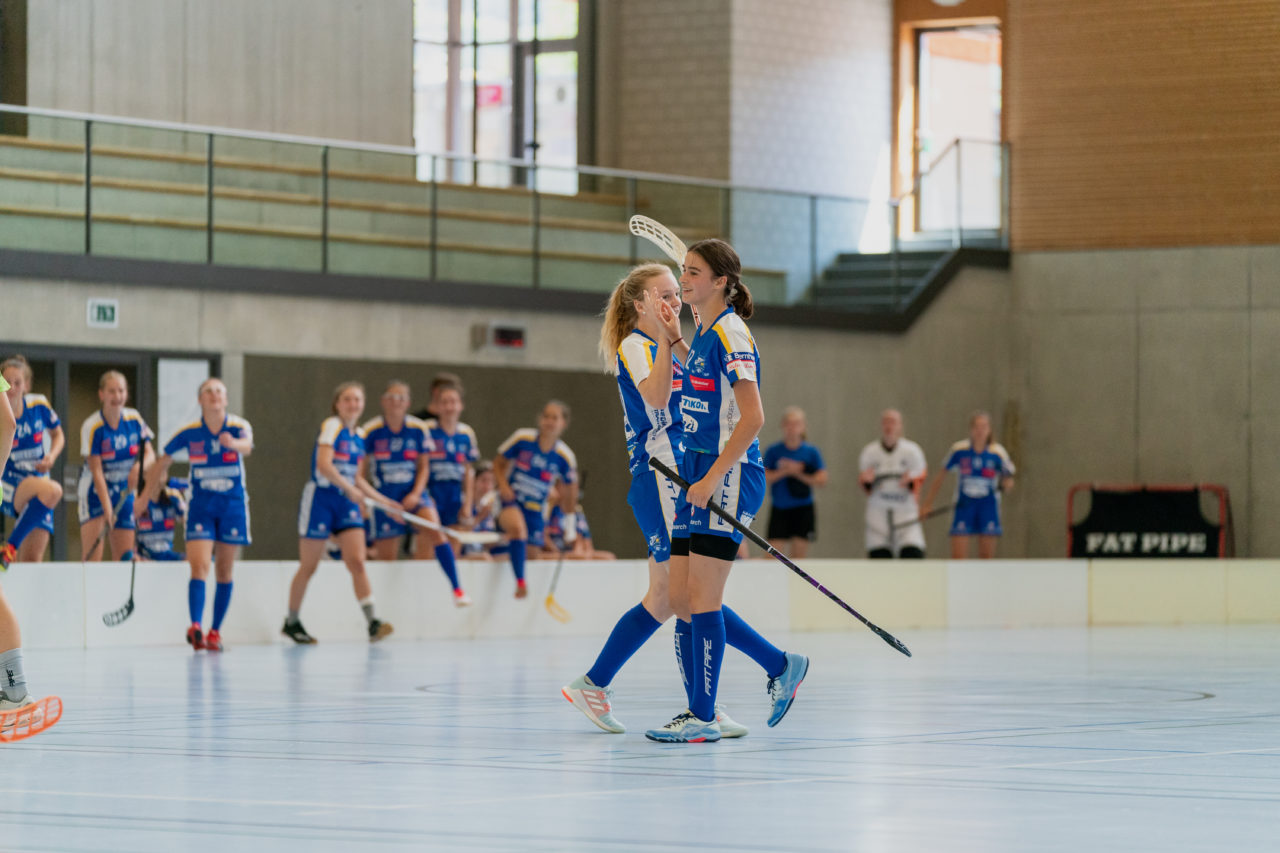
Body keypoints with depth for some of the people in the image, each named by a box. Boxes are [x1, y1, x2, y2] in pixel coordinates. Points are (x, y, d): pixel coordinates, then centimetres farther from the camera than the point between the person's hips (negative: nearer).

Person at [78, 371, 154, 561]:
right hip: (96, 493, -5)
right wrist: (107, 509, -25)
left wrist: (139, 467, -23)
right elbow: (97, 472, -18)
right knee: (92, 558, -18)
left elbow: (149, 454, 1)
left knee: (125, 556, 2)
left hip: (124, 493, 5)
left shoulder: (134, 419, -3)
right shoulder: (92, 427, -17)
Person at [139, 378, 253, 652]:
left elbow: (247, 445, -33)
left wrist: (234, 443, -57)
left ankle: (215, 632, 17)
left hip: (233, 506, 1)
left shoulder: (238, 426, -9)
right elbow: (162, 463, 7)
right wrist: (146, 498, 10)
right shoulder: (188, 433, -6)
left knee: (224, 572, 7)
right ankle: (195, 627, -28)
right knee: (199, 566, -17)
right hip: (201, 505, -1)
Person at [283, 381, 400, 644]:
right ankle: (292, 621, 20)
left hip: (347, 503, 6)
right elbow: (324, 464, -22)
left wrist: (383, 501, 14)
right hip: (320, 497, -6)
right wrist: (349, 488, -30)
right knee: (308, 567, 4)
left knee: (357, 562, -9)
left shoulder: (360, 435, 13)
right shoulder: (331, 426, -9)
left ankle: (372, 622, -17)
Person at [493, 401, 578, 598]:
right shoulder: (522, 438, -9)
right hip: (510, 501, -4)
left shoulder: (564, 457, -4)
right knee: (518, 527, -35)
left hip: (535, 510, 4)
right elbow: (498, 464, 7)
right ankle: (520, 582, -37)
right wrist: (503, 484, -11)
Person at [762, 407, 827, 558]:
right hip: (779, 510, 0)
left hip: (803, 510, 0)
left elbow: (821, 481, -3)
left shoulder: (811, 452, 1)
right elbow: (764, 478, -5)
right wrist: (785, 471, -17)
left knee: (799, 557, -1)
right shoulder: (773, 451, 2)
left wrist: (798, 474, -13)